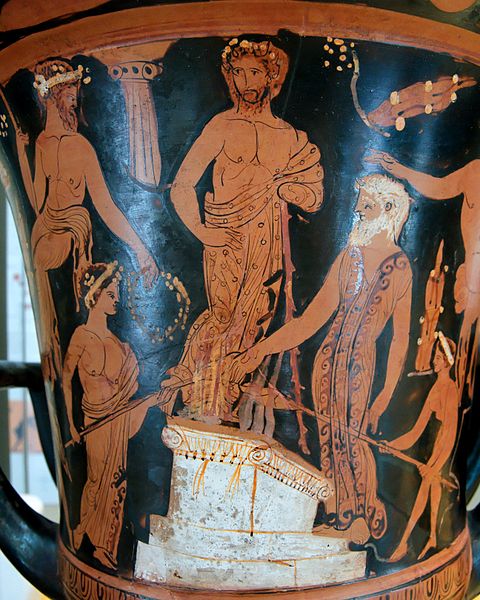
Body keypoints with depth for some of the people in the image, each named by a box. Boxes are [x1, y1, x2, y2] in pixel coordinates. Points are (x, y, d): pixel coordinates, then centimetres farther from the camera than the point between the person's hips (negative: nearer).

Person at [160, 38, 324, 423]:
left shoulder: (288, 135, 13)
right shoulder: (222, 126, 1)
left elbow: (313, 200, 9)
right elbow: (181, 187, -3)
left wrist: (278, 186, -6)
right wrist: (203, 231, -11)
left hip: (269, 244, 4)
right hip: (228, 242, -4)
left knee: (252, 321, 4)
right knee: (225, 315, -10)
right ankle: (207, 405, 8)